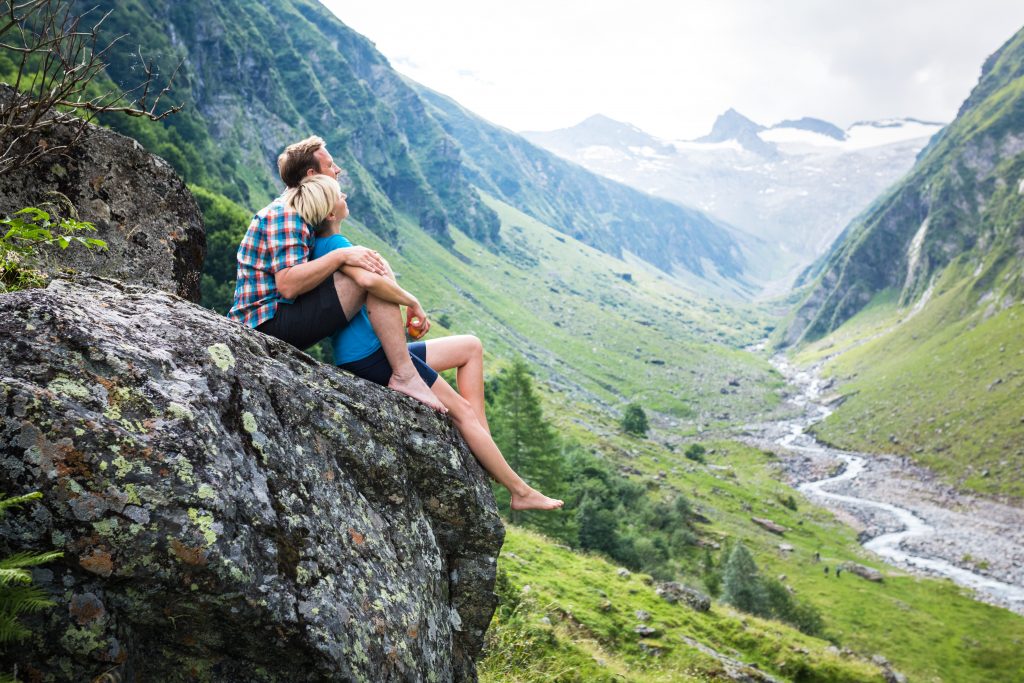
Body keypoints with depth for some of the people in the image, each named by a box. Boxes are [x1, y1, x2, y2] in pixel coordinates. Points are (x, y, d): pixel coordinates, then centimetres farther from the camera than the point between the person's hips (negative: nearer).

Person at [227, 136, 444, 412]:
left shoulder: (294, 213, 20)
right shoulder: (286, 214, -12)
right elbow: (287, 284, -25)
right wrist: (341, 255, -25)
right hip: (272, 322, -11)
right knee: (368, 276, -22)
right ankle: (404, 374, -23)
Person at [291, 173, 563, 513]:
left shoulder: (321, 245, 13)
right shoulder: (335, 246, -17)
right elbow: (372, 280, -33)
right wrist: (413, 303, -18)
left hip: (373, 350, 11)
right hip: (368, 355, -10)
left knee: (470, 346, 14)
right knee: (462, 411, -4)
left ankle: (482, 440, 7)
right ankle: (522, 491, 6)